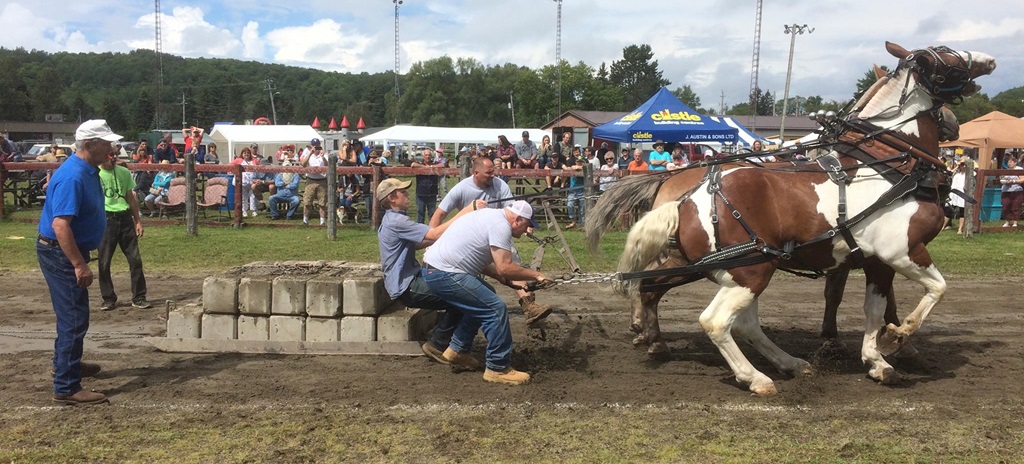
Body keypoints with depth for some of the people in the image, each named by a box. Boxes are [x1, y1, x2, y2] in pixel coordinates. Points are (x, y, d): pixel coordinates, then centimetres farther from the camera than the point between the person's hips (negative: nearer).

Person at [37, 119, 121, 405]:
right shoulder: (73, 176, -24)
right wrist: (79, 264, -29)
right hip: (60, 253, -10)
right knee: (75, 319, -8)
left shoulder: (89, 171, 7)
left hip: (70, 251, 10)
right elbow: (60, 224, -29)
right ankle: (66, 388, -3)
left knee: (73, 314, 24)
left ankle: (66, 364, 42)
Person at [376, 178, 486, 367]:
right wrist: (466, 211, -25)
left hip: (409, 279, 11)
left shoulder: (393, 219, 17)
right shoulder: (396, 221, -18)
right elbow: (435, 234, -26)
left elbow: (416, 244, 18)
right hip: (406, 287, -11)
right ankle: (438, 345, -5)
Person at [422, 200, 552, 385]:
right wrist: (535, 275, -7)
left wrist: (503, 278, 11)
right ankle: (498, 369, -5)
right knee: (496, 307, -11)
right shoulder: (500, 225, -13)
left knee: (482, 298, 25)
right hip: (443, 274, -11)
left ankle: (457, 349, 28)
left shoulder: (490, 216, 17)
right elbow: (505, 268, -20)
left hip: (434, 268, 11)